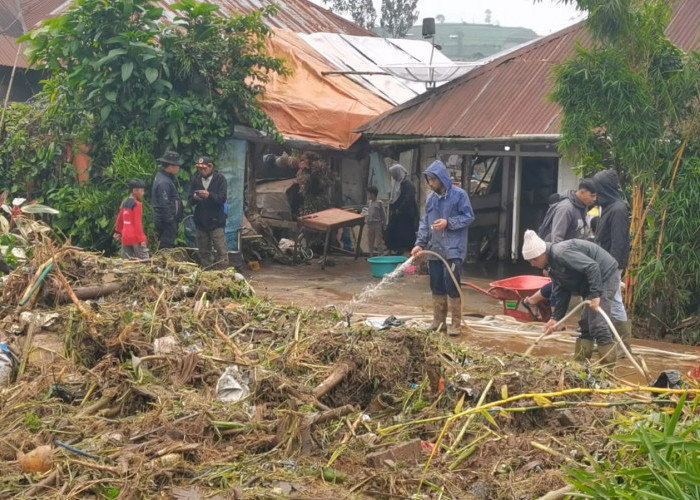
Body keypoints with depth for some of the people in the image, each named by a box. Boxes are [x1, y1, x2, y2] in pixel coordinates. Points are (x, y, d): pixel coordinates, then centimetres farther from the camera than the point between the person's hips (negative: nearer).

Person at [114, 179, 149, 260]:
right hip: (135, 238, -8)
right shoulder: (137, 204, -11)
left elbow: (120, 220, 22)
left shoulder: (125, 204, 12)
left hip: (125, 238, 8)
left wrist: (118, 232, 36)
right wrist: (142, 239, -15)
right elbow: (138, 223, -15)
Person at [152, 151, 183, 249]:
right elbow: (164, 204, -22)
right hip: (167, 222, -11)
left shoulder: (164, 177, 14)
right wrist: (170, 221, -19)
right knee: (167, 246, -9)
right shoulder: (164, 182, -20)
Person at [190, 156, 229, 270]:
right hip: (201, 221, 4)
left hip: (216, 221, -4)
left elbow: (222, 198, -12)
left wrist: (209, 195, -29)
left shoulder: (220, 179, -3)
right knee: (204, 251, 11)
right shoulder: (196, 179, 9)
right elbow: (190, 199, 6)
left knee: (221, 250, -7)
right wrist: (194, 197, -17)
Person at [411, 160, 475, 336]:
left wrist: (448, 223, -17)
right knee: (437, 287, 11)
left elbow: (469, 217, -7)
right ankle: (439, 320, 21)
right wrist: (420, 243, 0)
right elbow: (424, 223, 11)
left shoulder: (459, 195, -6)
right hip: (434, 250, 6)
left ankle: (456, 323, 1)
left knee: (452, 286, -8)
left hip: (453, 250, -6)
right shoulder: (430, 199, 10)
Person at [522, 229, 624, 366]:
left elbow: (592, 266, -30)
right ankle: (580, 360, 20)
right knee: (585, 323, 13)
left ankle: (609, 364, -8)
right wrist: (556, 317, 6)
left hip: (605, 276, -11)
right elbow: (562, 292, 11)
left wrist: (595, 295, -30)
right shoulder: (553, 266, 8)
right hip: (591, 284, 11)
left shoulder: (561, 253, -25)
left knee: (597, 323, -13)